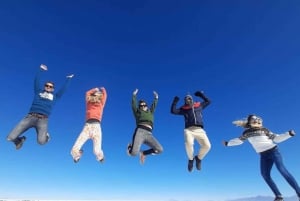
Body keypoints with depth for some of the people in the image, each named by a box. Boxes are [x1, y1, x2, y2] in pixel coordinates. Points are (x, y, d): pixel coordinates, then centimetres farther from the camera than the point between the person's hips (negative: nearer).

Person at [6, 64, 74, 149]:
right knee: (11, 137, -9)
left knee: (41, 142, -20)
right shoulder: (38, 92, 21)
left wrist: (68, 78, 30)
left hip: (43, 119, -1)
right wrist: (41, 69, 24)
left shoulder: (55, 96, 20)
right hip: (30, 117, 1)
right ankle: (20, 140, 29)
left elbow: (64, 88, 22)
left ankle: (46, 135, 18)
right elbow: (36, 80, 19)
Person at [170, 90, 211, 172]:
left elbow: (208, 101, 36)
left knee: (207, 146, -19)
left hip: (199, 130, 2)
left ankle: (198, 158, 15)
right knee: (189, 144, -30)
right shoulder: (184, 109, 15)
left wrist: (201, 94, 31)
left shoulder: (199, 105, 22)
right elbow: (173, 111, 8)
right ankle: (191, 159, 4)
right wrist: (175, 101, 9)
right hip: (189, 130, -2)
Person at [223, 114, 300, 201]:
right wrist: (228, 143, 21)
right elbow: (239, 140, 15)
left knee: (282, 170, -15)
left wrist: (289, 134, -11)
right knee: (265, 174, -5)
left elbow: (276, 138, 0)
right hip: (264, 155, 3)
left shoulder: (264, 130, -3)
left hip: (273, 151, -3)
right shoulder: (247, 132, 2)